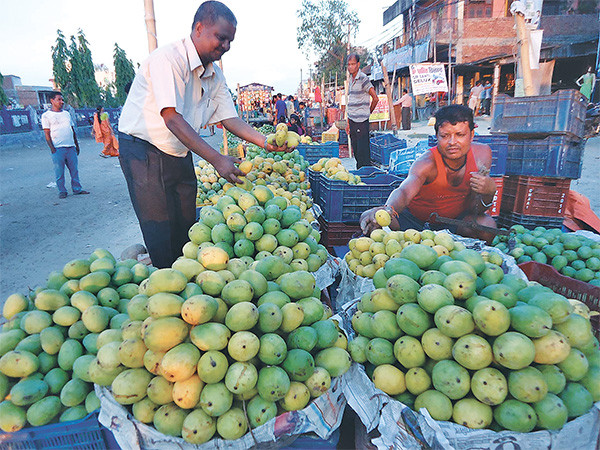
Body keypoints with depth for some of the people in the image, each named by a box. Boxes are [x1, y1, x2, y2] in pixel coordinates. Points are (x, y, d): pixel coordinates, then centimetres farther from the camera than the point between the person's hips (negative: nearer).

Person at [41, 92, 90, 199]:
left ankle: (77, 189, 12)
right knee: (59, 171, -1)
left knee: (74, 169, 4)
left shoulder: (66, 113, 18)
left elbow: (73, 131, 21)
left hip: (71, 147, 5)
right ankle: (62, 191, 7)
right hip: (58, 148, -4)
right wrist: (52, 148, -11)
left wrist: (77, 145, 17)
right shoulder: (46, 115, 3)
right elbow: (47, 134, -2)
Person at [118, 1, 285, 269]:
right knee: (162, 239, -6)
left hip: (181, 156, 8)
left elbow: (229, 117, 4)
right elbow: (172, 119, -29)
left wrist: (263, 141, -13)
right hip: (144, 153, -8)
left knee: (187, 229, 11)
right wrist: (216, 159, -36)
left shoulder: (214, 75, 6)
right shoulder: (168, 59, -19)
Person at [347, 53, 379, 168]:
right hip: (352, 120, 8)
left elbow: (375, 99, -10)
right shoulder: (351, 79, 16)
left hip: (361, 121, -8)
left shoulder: (363, 79, -9)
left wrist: (368, 112, 4)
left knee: (363, 151, -5)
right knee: (355, 150, 12)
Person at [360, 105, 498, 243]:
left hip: (455, 218, 3)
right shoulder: (427, 163, -29)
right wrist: (388, 209, -72)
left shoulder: (482, 154, -16)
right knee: (367, 220, -27)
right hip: (415, 218, -3)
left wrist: (489, 192, -35)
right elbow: (404, 191, -49)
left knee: (488, 227, -29)